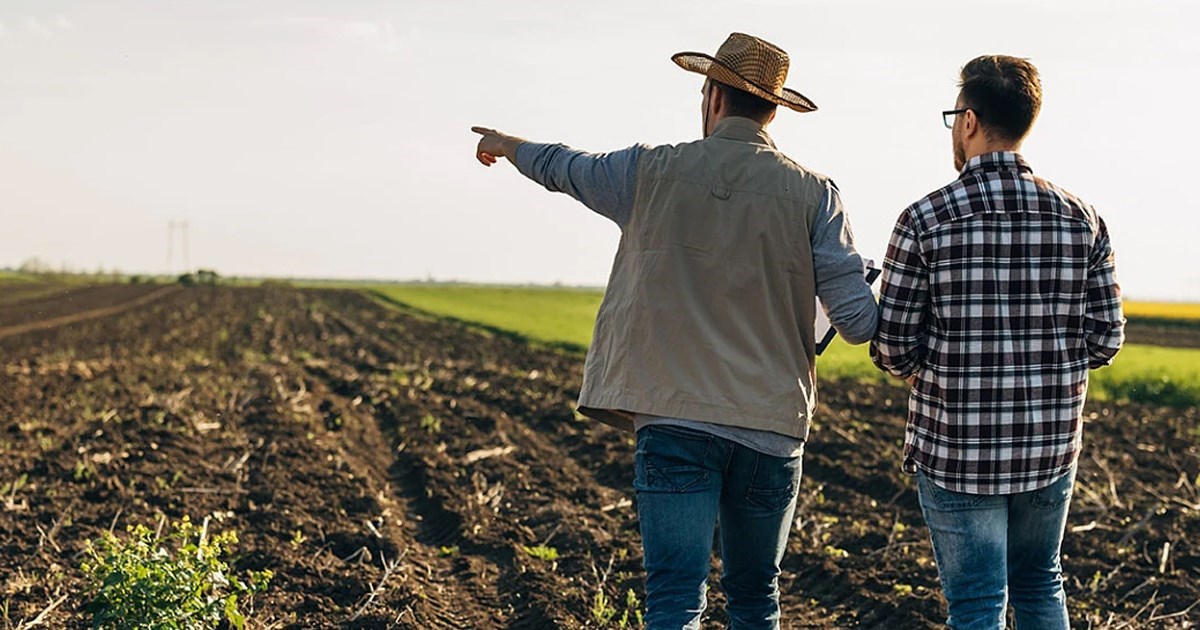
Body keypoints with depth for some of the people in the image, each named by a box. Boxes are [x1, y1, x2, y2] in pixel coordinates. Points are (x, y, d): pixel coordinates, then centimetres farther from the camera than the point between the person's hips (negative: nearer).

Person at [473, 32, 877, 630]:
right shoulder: (813, 193, 0)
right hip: (772, 425, 2)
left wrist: (506, 145, 43)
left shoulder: (654, 172, 1)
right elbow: (857, 319, -7)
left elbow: (562, 166, 22)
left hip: (675, 419, -1)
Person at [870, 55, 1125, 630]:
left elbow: (893, 350, -10)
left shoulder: (925, 220, -12)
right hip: (1053, 447, 4)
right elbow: (1106, 340, 1)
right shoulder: (1081, 219, -1)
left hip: (957, 451, -4)